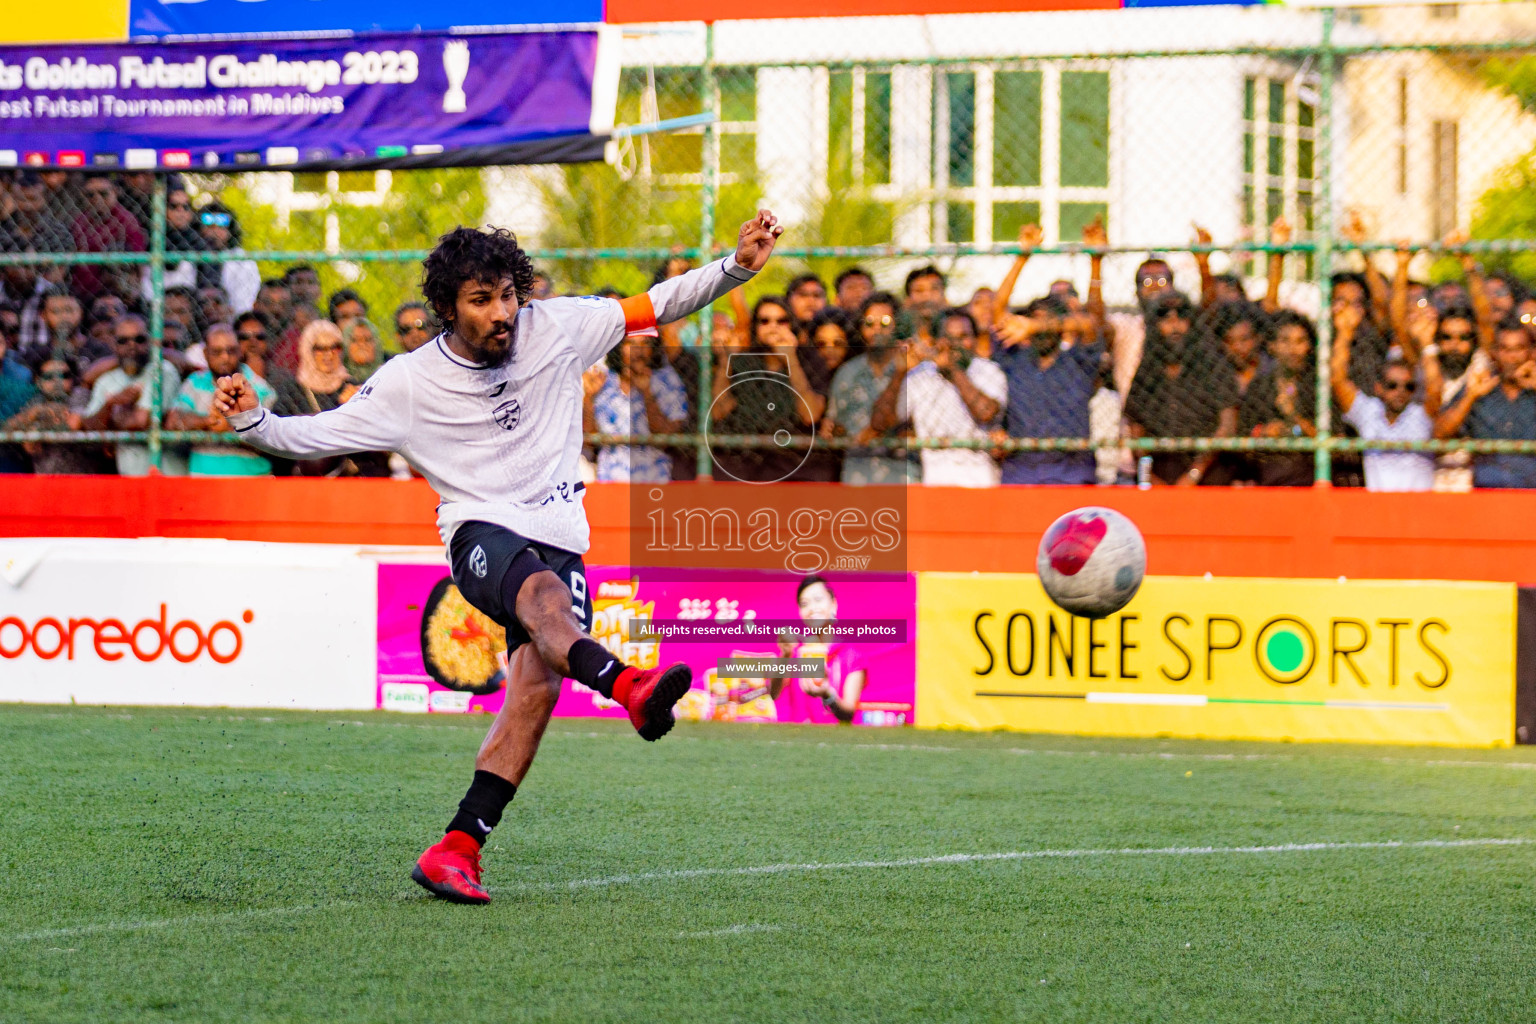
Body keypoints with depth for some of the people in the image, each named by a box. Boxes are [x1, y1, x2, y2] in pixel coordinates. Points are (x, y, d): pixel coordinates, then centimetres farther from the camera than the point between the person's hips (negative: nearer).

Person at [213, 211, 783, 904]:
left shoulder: (556, 328, 3)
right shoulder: (410, 383, -1)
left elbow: (657, 306, 10)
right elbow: (315, 435, 2)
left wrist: (737, 268, 0)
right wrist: (252, 420, -16)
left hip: (559, 538, 3)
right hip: (480, 534, -3)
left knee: (536, 688, -18)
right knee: (545, 591, -38)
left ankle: (455, 852, -17)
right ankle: (629, 687, -68)